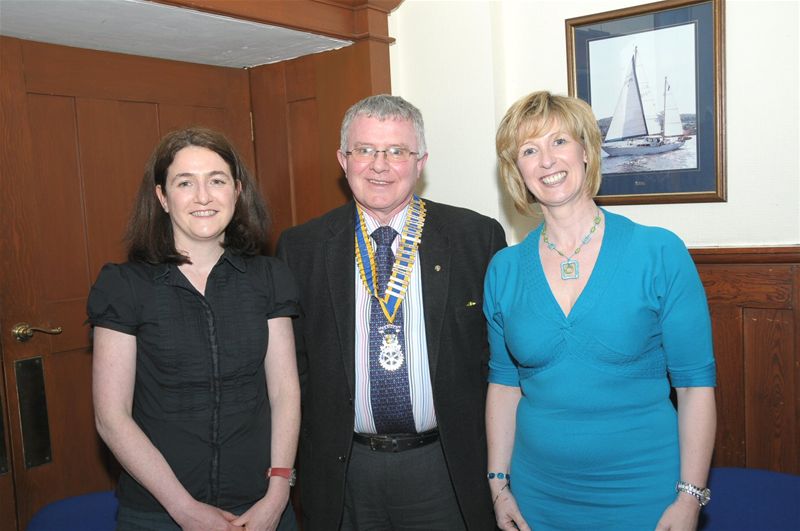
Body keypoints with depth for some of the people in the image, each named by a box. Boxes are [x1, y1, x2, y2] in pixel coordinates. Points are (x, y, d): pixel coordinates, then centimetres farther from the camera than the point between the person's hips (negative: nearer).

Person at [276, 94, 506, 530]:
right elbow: (292, 362, 3)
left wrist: (497, 460, -4)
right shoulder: (300, 247, -1)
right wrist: (298, 462, -1)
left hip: (447, 468, 0)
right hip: (342, 473, 1)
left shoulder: (478, 237, -5)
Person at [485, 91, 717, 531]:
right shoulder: (503, 271, -2)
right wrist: (499, 484, 4)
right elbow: (503, 384, 5)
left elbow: (696, 384, -8)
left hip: (643, 493, -2)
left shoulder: (660, 253, -10)